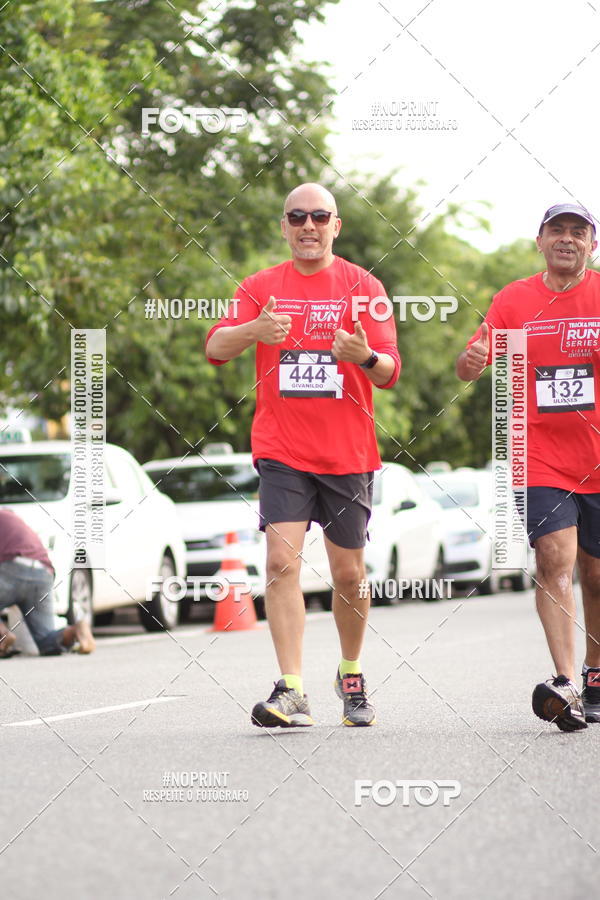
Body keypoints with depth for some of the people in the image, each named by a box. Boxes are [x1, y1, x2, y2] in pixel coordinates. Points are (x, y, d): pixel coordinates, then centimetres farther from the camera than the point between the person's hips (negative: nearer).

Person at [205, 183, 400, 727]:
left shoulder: (363, 286, 2)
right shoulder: (262, 287, 5)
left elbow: (390, 372, -4)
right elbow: (215, 348, -7)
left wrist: (366, 356, -28)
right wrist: (254, 330, -29)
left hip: (348, 453, 0)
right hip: (282, 451, 0)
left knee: (349, 574, 7)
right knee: (282, 561, -14)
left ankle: (352, 674, 30)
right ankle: (292, 693, -17)